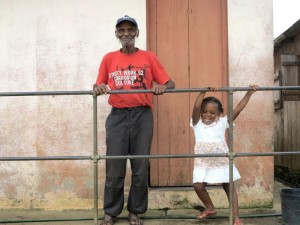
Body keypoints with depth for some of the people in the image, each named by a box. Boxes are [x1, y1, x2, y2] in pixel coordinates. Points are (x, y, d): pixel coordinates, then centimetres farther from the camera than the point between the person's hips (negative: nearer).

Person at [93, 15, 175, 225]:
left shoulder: (149, 57, 7)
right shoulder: (109, 59, 10)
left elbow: (170, 83, 6)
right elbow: (98, 85, 13)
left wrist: (161, 87, -16)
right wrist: (99, 88, -11)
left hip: (142, 115, 0)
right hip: (117, 116, 1)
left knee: (141, 167, 3)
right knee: (114, 167, 1)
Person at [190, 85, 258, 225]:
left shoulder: (222, 123, -1)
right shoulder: (197, 124, -2)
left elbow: (238, 109, -6)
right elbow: (196, 107, -19)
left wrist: (249, 93, -9)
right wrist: (203, 91, -28)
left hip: (221, 162, 0)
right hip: (203, 163, 0)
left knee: (229, 187, 3)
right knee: (198, 186, -7)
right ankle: (210, 208, 19)